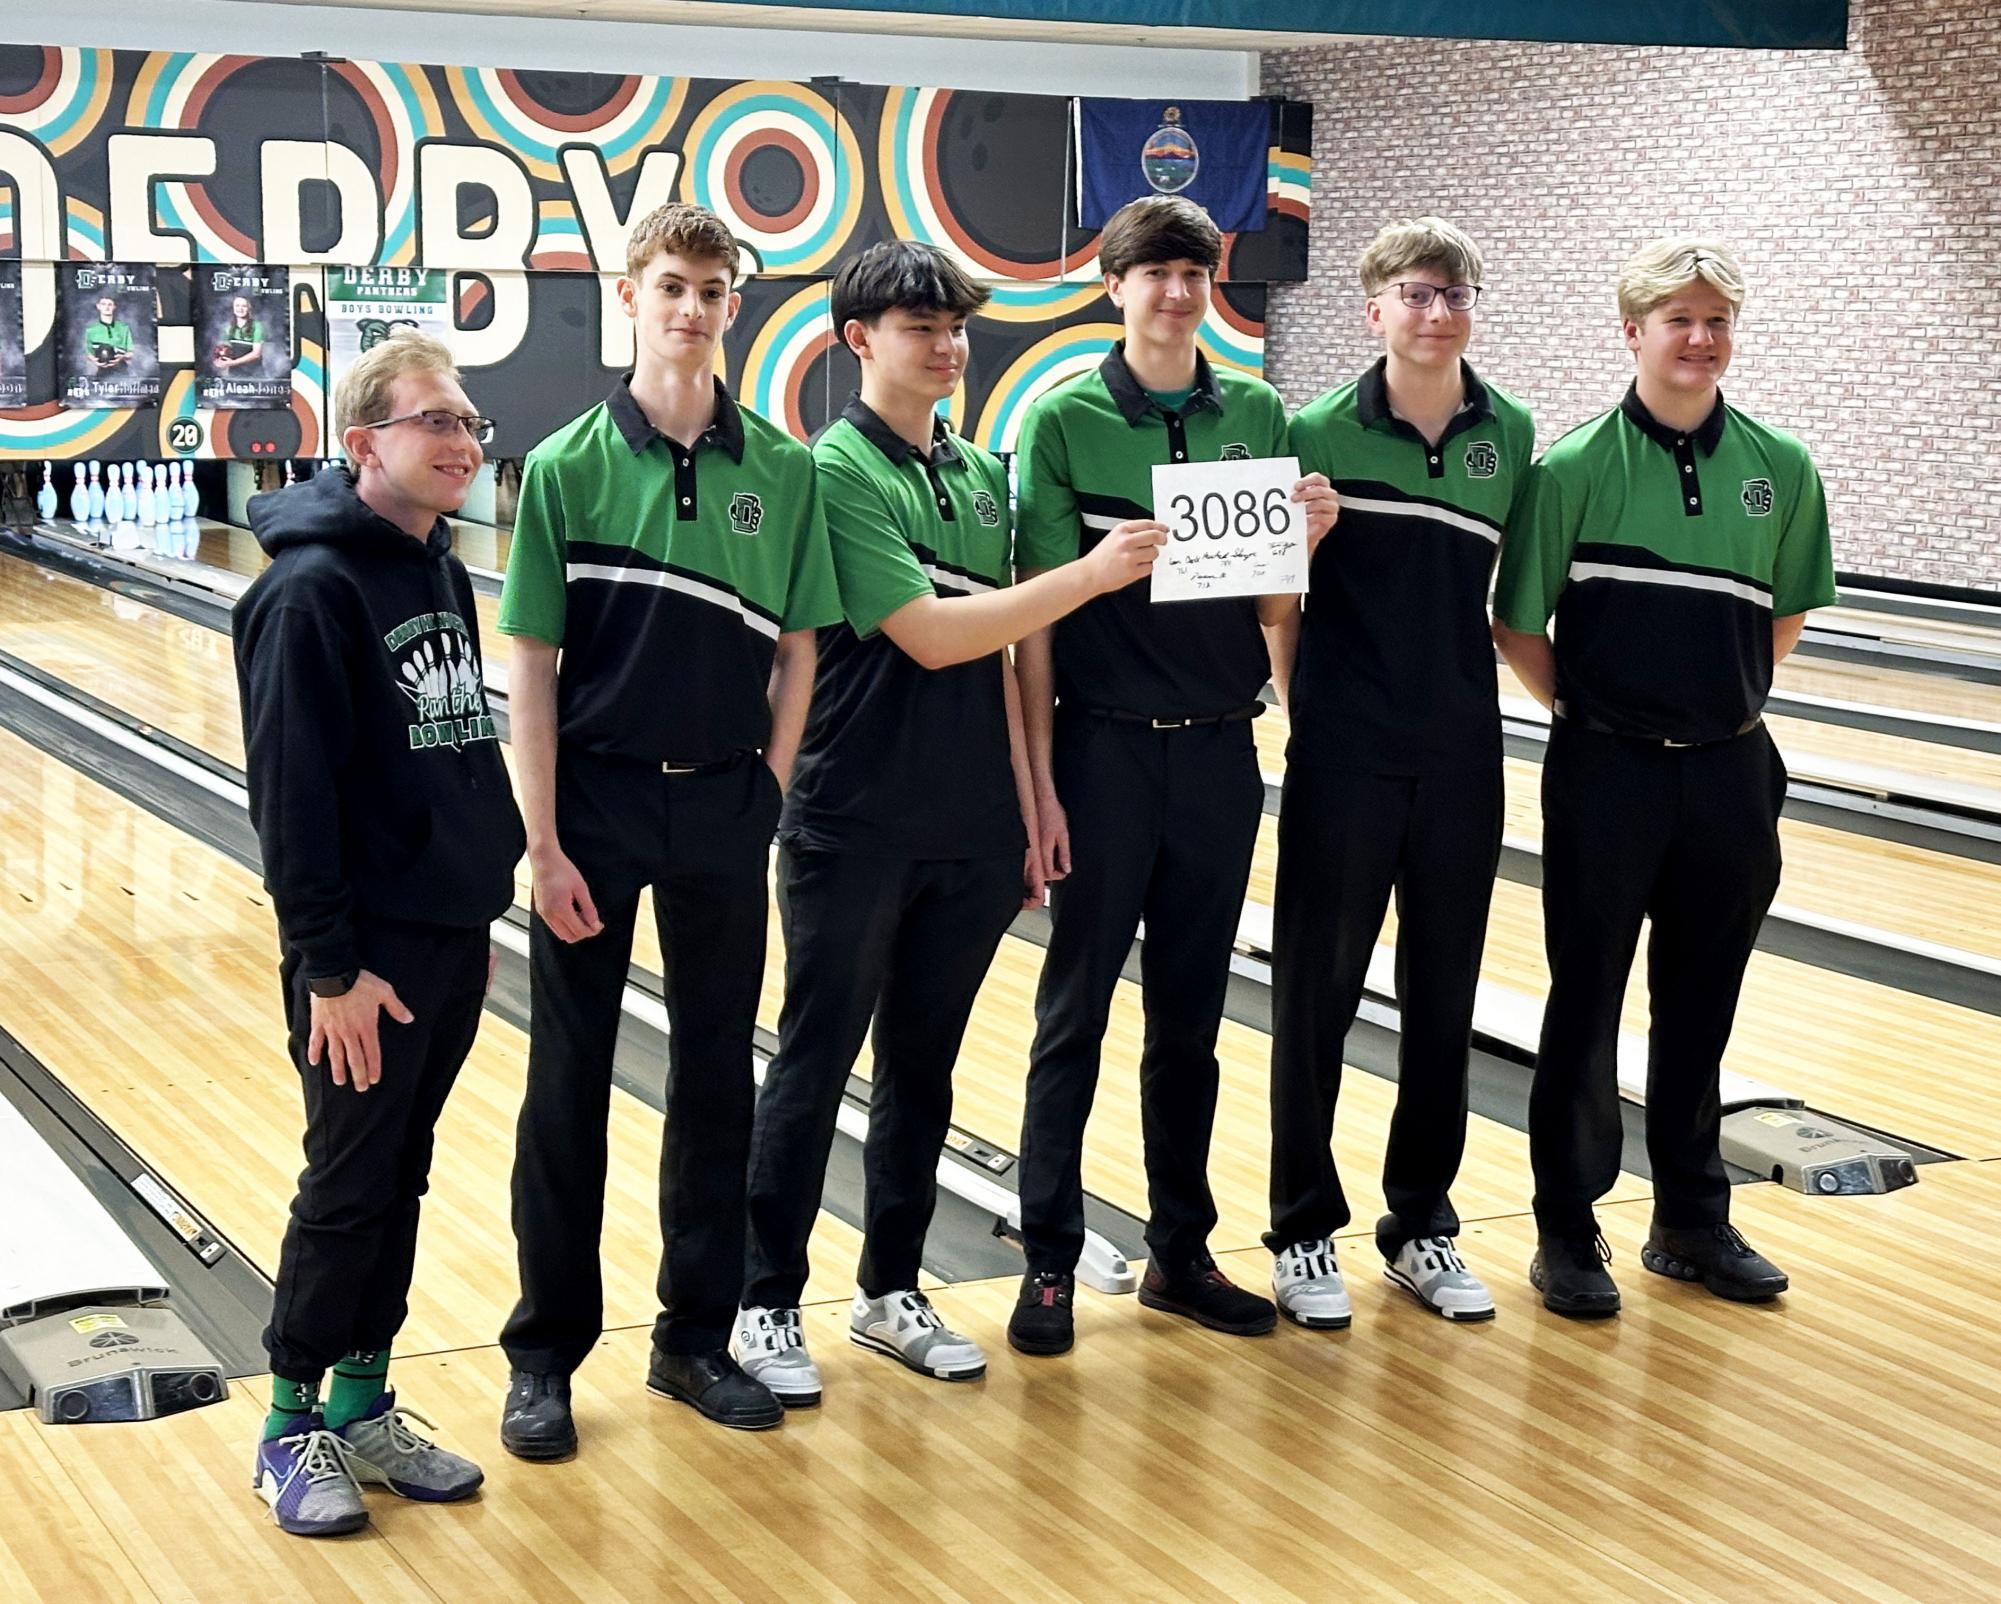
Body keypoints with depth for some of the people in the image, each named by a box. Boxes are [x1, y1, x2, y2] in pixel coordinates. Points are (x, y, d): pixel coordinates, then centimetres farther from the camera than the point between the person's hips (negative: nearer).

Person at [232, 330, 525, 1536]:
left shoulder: (440, 572, 10)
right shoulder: (312, 589, -15)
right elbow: (292, 791, -18)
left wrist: (479, 914, 16)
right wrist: (328, 964, -19)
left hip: (454, 935, 7)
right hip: (370, 948, -7)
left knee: (403, 1178, 14)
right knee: (349, 1189, 2)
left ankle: (364, 1406, 25)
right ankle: (292, 1430, 16)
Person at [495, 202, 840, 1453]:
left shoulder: (782, 471, 0)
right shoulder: (569, 467, -6)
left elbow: (797, 653, 6)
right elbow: (533, 668, -6)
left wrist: (768, 794, -2)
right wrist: (544, 844, -10)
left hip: (723, 808, 2)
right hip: (594, 800, -2)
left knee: (717, 1076, 10)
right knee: (569, 1082, 5)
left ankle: (698, 1336, 23)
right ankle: (547, 1356, 17)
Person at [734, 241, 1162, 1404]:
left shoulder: (982, 472, 10)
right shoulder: (837, 471, -11)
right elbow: (928, 635, -19)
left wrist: (1027, 812, 11)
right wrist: (1093, 574, -23)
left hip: (970, 831, 6)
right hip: (856, 829, -6)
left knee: (924, 1067, 13)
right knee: (815, 1064, 3)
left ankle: (892, 1290, 26)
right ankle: (769, 1306, 14)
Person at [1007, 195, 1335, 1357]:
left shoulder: (1259, 416, 5)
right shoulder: (1066, 419, -5)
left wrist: (1306, 538, -14)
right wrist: (1040, 780, -10)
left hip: (1219, 749, 3)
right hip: (1104, 747, -3)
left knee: (1191, 1012, 11)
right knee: (1077, 1009, 4)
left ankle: (1182, 1251, 22)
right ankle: (1050, 1262, 12)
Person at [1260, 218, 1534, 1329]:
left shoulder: (1511, 436, 3)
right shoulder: (1321, 433, -6)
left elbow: (1512, 594, 11)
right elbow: (1273, 603, 0)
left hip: (1461, 755, 3)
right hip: (1343, 756, -3)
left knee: (1443, 998, 11)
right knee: (1316, 991, 4)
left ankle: (1422, 1227, 24)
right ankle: (1305, 1231, 18)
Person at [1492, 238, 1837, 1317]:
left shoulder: (1780, 470, 1)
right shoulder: (1576, 469, -9)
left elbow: (1783, 615, 14)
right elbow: (1518, 624, -3)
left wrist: (1725, 697, 7)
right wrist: (1583, 710, 0)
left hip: (1730, 773, 3)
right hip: (1607, 774, -3)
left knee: (1699, 1004, 14)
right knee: (1586, 1003, 6)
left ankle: (1692, 1220, 28)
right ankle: (1568, 1228, 18)